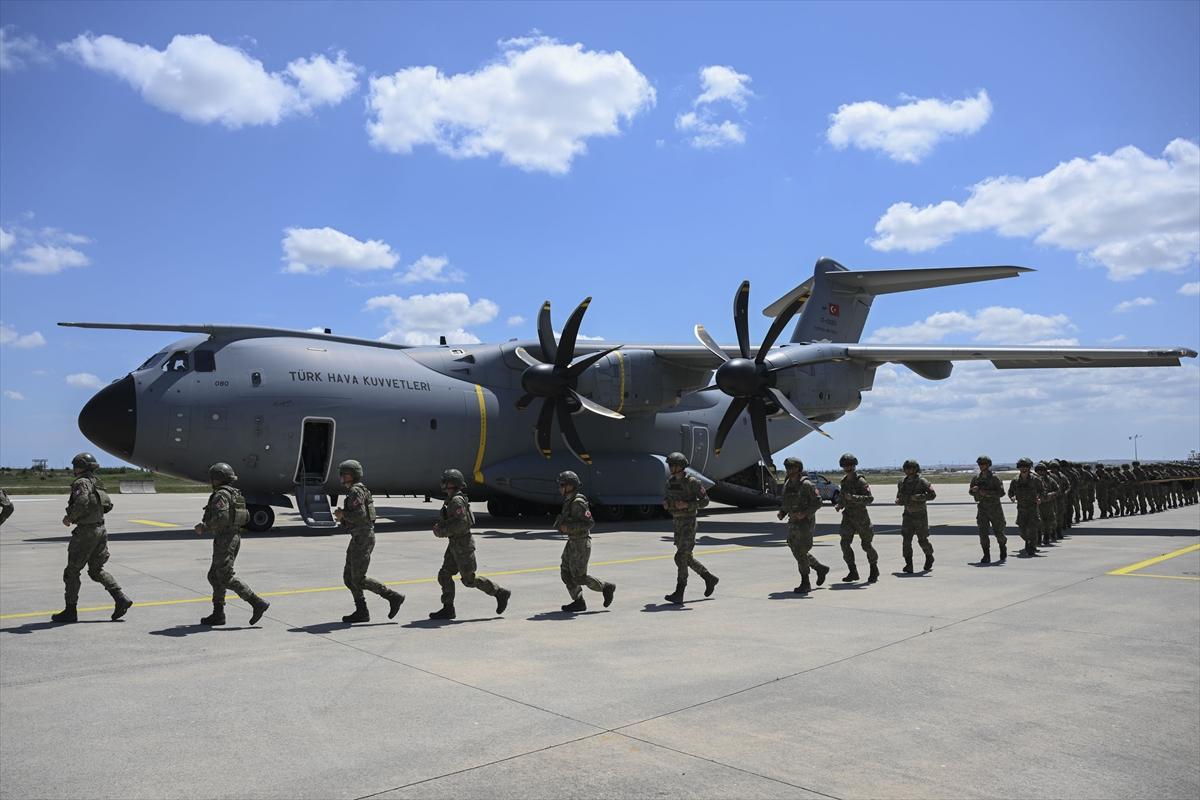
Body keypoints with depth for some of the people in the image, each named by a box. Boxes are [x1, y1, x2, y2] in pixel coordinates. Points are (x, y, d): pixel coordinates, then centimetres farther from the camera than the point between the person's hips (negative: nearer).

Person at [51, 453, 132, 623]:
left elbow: (83, 501, -28)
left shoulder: (82, 483, -12)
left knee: (72, 571, 5)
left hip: (85, 531, -8)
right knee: (96, 571, 13)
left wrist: (69, 517, -15)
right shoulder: (96, 483, 15)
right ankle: (121, 599, 1)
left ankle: (70, 611, 10)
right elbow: (108, 505, 17)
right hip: (100, 529, 8)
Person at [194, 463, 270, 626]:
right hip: (235, 537, 10)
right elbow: (246, 517, 17)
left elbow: (222, 517, -26)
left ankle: (257, 603, -13)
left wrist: (204, 528, -14)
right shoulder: (236, 494, 15)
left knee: (227, 577, -8)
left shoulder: (221, 495, -14)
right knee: (214, 576, 14)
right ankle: (218, 614, 15)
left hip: (224, 540, -10)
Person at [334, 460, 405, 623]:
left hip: (363, 538, -10)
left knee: (359, 579, -6)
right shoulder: (353, 491, 19)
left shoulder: (356, 490, -13)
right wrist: (343, 517, 9)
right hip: (358, 538, 10)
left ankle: (393, 596, -1)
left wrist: (343, 514, -12)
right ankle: (361, 612, 14)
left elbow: (360, 514, -25)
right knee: (349, 577, 11)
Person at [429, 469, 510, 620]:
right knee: (444, 575, 6)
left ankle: (500, 593, 9)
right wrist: (440, 525, 4)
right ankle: (448, 609, 9)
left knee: (469, 580, -2)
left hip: (463, 545, -10)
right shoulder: (451, 500, 13)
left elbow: (461, 523, -27)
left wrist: (443, 531, -20)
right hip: (454, 544, 10)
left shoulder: (457, 501, -19)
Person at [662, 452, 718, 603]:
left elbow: (704, 500, -11)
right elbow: (666, 496, 19)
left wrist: (687, 505, -23)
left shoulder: (692, 481, -14)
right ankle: (710, 578, 33)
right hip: (677, 523, 8)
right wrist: (665, 503, -5)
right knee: (687, 558, 14)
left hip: (689, 524, -8)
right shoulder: (671, 480, 6)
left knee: (681, 557, -12)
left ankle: (679, 594, -8)